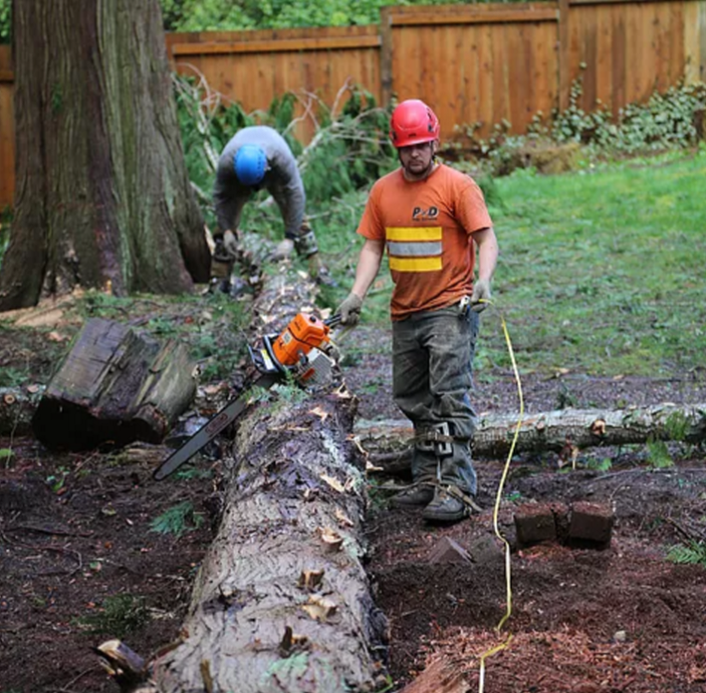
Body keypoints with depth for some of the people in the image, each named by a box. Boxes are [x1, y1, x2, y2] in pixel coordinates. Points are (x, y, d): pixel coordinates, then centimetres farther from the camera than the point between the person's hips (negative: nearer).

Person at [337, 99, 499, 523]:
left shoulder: (458, 186, -7)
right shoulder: (383, 191, 9)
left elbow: (486, 239, -11)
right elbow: (373, 246, 11)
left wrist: (484, 281, -28)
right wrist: (357, 295, -1)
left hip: (450, 311, -7)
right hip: (405, 314, 7)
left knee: (450, 398, -13)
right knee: (416, 404, 12)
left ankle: (457, 488, -15)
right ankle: (428, 480, 22)